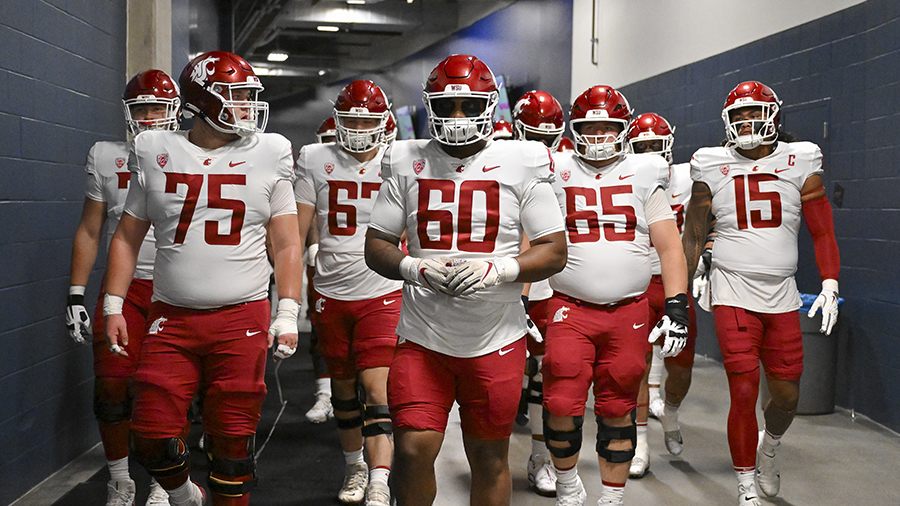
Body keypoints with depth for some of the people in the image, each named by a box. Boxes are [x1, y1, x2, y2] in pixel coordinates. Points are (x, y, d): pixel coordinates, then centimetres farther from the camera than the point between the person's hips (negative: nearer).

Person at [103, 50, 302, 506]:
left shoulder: (268, 155, 3)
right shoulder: (156, 154, 5)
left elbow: (286, 244, 4)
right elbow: (128, 236, 11)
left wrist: (288, 314, -3)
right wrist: (113, 305, 5)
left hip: (243, 319, -1)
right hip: (171, 319, 2)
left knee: (231, 442, 3)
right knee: (152, 438, 2)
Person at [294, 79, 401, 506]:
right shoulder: (316, 160, 1)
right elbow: (297, 230, 3)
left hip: (381, 294, -2)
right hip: (331, 292, 2)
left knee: (375, 387, -9)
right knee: (343, 386, 14)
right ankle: (355, 466, 33)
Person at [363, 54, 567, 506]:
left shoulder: (522, 164, -1)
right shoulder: (406, 163, 5)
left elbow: (554, 251, -1)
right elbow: (376, 246, 8)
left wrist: (498, 270, -18)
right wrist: (413, 267, -13)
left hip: (496, 339, -1)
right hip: (422, 337, 1)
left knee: (489, 457, 10)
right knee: (413, 448, -5)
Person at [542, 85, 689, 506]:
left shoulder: (644, 176, 8)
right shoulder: (556, 174, 6)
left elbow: (669, 246, 5)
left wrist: (676, 306, -4)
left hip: (630, 312, 1)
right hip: (569, 310, -1)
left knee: (617, 411, 7)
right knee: (562, 408, -7)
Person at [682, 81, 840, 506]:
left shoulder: (799, 164, 2)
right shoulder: (713, 168, 1)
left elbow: (822, 231, 4)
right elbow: (692, 236, 8)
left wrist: (830, 286, -8)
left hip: (781, 295, 2)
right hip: (733, 294, -2)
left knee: (787, 394, 7)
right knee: (744, 392, -6)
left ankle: (767, 450, 41)